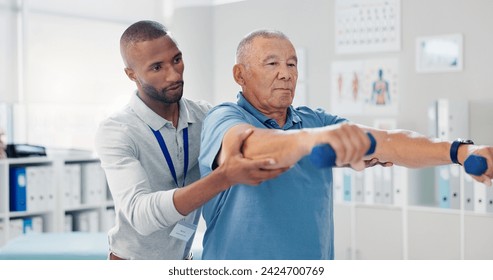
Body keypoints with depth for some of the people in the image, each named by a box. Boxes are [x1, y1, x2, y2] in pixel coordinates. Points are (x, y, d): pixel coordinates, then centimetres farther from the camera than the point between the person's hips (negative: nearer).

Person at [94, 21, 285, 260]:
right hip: (133, 260, -4)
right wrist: (225, 176, -48)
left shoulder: (205, 115, -9)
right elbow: (140, 215, -35)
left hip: (184, 259, 5)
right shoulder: (115, 132, -22)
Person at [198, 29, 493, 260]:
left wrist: (459, 151, -24)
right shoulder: (223, 118, -10)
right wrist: (311, 138, -52)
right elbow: (248, 147, -33)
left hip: (316, 260, 5)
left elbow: (385, 143, -9)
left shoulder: (318, 121, 5)